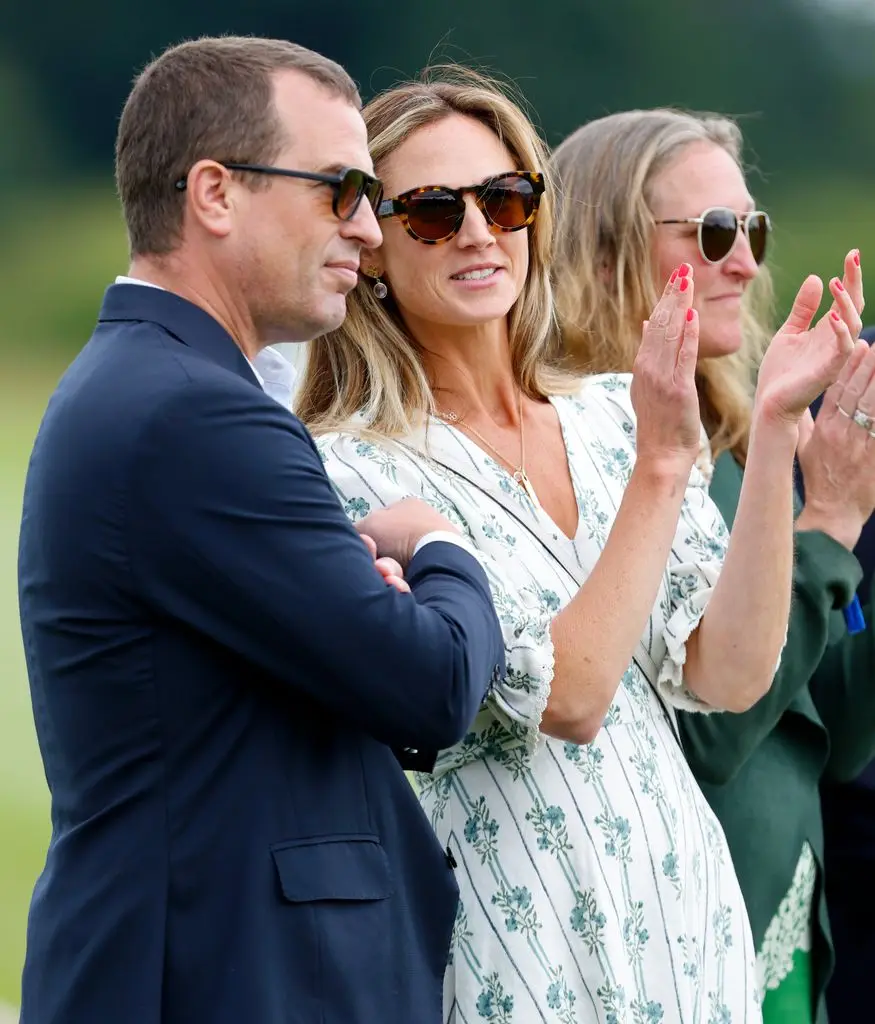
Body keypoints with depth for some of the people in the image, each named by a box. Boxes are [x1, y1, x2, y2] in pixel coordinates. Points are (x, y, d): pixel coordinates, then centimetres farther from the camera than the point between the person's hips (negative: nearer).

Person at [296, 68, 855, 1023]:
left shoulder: (613, 418, 5)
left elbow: (727, 677, -4)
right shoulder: (356, 471, -11)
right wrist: (660, 466, -19)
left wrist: (773, 426, -8)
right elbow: (565, 698, -18)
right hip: (520, 937, -5)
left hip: (685, 914, 5)